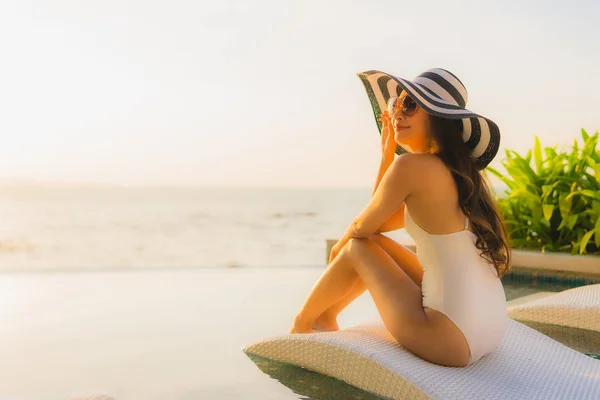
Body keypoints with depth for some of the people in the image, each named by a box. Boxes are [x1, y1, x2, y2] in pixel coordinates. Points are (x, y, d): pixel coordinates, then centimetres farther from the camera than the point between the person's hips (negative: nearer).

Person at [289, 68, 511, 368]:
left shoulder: (412, 166, -15)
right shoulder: (460, 169, 10)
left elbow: (363, 226, -3)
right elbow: (381, 223, 15)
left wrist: (341, 245, 19)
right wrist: (387, 154, 14)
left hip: (453, 338, -8)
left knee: (358, 247, 7)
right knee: (374, 243, 18)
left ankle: (302, 322, 31)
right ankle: (326, 316, 39)